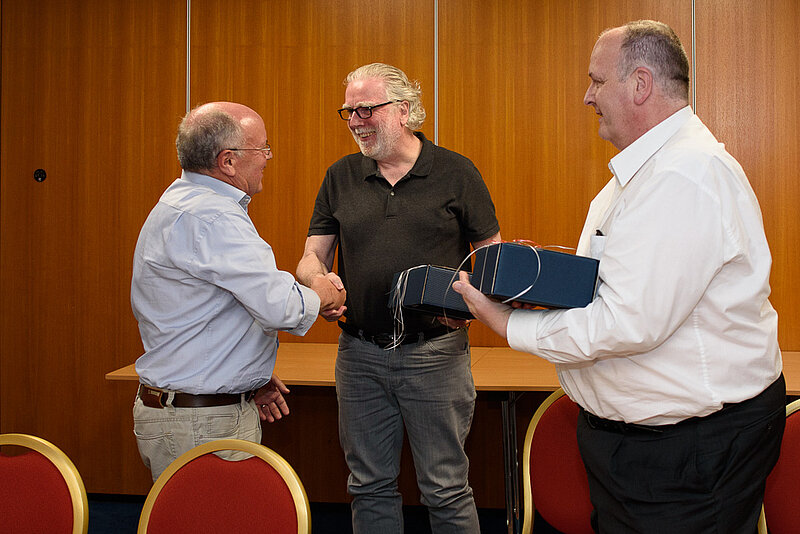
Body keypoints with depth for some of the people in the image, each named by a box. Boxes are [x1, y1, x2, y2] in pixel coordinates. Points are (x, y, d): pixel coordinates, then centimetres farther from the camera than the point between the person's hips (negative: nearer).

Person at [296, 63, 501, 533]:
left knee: (446, 490, 4)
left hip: (436, 353, -3)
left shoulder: (455, 172, 0)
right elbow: (311, 258, 8)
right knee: (370, 487, 14)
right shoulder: (341, 177, 8)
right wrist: (319, 279, -15)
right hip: (360, 353, 4)